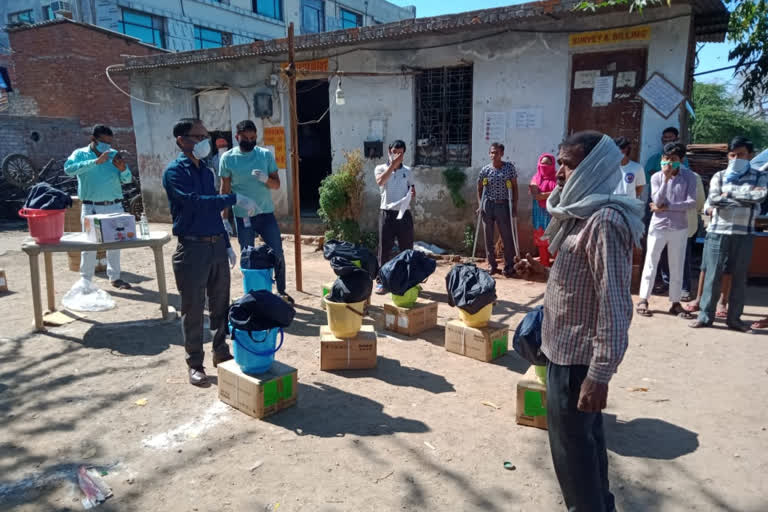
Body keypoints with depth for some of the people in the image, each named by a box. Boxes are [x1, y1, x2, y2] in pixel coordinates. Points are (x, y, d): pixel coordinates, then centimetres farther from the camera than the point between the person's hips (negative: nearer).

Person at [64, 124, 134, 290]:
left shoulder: (114, 154, 10)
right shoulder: (80, 154, 1)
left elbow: (127, 179, 6)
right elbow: (69, 168, -20)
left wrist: (123, 169, -17)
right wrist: (95, 161, -26)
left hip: (115, 206, 3)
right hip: (92, 207, -3)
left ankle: (115, 277, 20)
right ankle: (86, 280, 10)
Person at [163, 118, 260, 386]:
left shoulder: (207, 171, 14)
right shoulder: (174, 172, -9)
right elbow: (197, 202, -24)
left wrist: (227, 244, 17)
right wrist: (235, 199, -24)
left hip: (217, 245, 7)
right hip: (192, 248, -7)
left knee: (221, 304, 14)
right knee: (193, 309, 4)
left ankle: (221, 352, 29)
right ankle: (195, 363, 16)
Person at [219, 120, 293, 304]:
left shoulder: (266, 154, 1)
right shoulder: (227, 158, -2)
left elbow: (277, 184, 2)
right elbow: (225, 190, 1)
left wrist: (265, 179, -21)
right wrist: (224, 218, -4)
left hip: (266, 214, 1)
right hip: (242, 217, -1)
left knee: (278, 254, 4)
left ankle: (281, 292, 21)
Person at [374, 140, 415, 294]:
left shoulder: (407, 171, 11)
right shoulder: (380, 168, 2)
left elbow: (412, 190, 20)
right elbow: (380, 181, -20)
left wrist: (412, 193, -4)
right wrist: (393, 164, -23)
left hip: (404, 213, 2)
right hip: (387, 213, -2)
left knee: (407, 248, 6)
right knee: (384, 248, 1)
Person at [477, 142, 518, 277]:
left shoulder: (509, 167, -2)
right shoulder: (485, 170, 1)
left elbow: (514, 187, 1)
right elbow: (479, 188, 12)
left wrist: (515, 205, -4)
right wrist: (480, 205, 4)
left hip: (503, 206, -2)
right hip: (488, 205, 2)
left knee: (507, 236, -2)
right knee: (488, 237, 6)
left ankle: (509, 267, 8)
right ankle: (492, 265, 18)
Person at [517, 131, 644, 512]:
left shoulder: (605, 220, -22)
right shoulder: (583, 214, 10)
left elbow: (614, 304, -26)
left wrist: (599, 374, -25)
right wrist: (539, 269, 9)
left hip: (578, 356, -10)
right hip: (569, 349, 10)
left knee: (571, 445, 4)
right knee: (585, 436, 22)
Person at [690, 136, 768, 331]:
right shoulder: (719, 176, 5)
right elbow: (713, 199, -11)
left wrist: (730, 193, -12)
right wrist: (746, 199, -11)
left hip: (743, 235, 1)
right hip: (718, 232, -1)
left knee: (739, 277, 7)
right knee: (713, 275, 2)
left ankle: (734, 318, 17)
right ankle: (705, 316, 9)